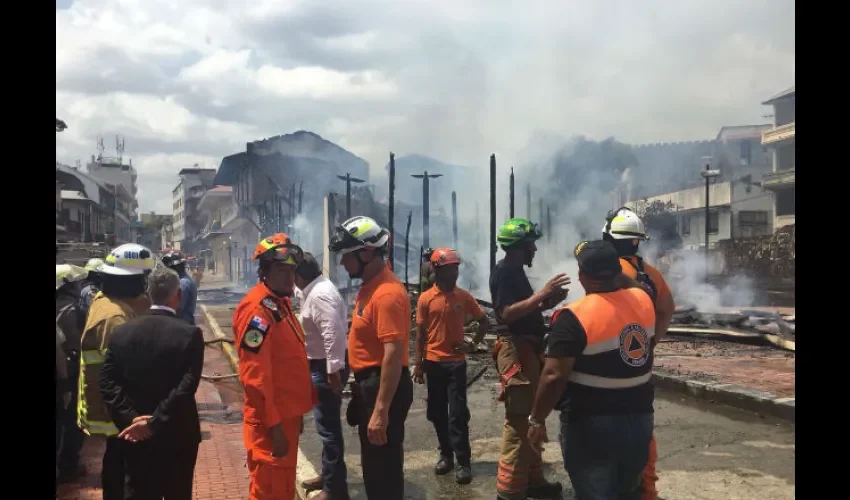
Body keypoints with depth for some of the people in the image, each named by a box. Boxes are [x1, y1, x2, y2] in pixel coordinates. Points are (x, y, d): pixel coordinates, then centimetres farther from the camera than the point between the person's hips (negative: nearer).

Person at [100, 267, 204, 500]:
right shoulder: (190, 334, -15)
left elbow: (107, 383, -6)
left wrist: (130, 419, -10)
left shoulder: (121, 332, -2)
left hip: (136, 437, 4)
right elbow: (186, 388, -23)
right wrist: (154, 422, -18)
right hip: (178, 436, -3)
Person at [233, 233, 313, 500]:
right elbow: (256, 375, -24)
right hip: (270, 420, -9)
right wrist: (273, 424, -23)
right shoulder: (256, 308, -19)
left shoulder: (281, 302, 11)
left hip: (286, 413, 9)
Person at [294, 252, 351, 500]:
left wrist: (333, 371, -27)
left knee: (328, 426, -2)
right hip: (320, 365, 11)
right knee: (326, 425, 20)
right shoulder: (314, 290, 11)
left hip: (326, 368, -11)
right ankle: (328, 475, 35)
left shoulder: (319, 295, -22)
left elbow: (333, 335, -29)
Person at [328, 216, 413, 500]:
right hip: (369, 383, 10)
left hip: (383, 386, -10)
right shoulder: (370, 286, 10)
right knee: (372, 463, 23)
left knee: (383, 467, 3)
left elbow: (394, 353, -27)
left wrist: (381, 410, -28)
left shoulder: (387, 293, -23)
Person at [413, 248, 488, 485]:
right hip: (434, 363, 1)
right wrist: (418, 364, -2)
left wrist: (473, 344, -1)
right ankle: (446, 454, 25)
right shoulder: (426, 298, -3)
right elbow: (420, 333, 0)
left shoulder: (464, 296, 0)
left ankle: (463, 462, 4)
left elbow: (483, 321, 11)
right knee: (437, 412, 10)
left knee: (458, 413, -2)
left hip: (456, 362, -1)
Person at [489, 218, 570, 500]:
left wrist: (547, 302, 6)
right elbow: (506, 313, -24)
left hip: (528, 350, 11)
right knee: (518, 422, -6)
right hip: (517, 351, -11)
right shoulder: (503, 272, -14)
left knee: (531, 418, 17)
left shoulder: (516, 271, 17)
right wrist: (542, 294, -24)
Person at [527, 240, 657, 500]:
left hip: (591, 425, -6)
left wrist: (537, 420, -13)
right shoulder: (643, 300, -2)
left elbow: (554, 376, -22)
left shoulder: (574, 317, -20)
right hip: (639, 419, 6)